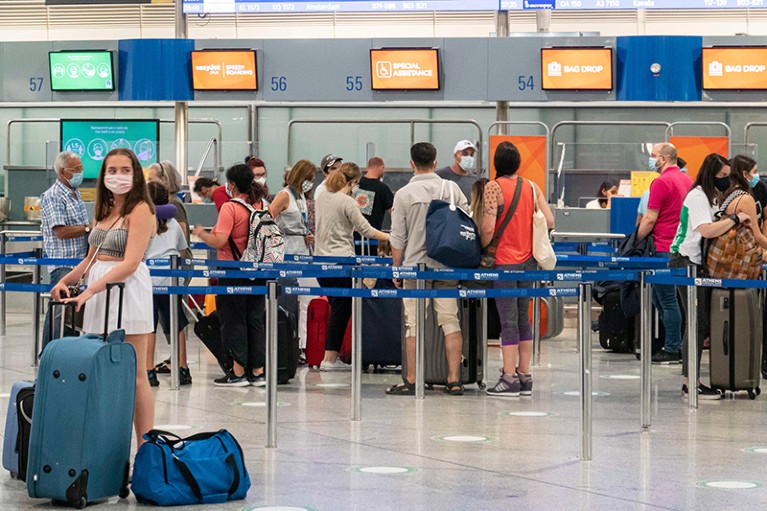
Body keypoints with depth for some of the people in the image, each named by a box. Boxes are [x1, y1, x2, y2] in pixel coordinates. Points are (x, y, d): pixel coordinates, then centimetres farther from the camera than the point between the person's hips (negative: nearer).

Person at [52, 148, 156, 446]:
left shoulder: (140, 209, -7)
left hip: (127, 289, -8)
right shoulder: (105, 210, 18)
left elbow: (130, 264, -15)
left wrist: (89, 291, -21)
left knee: (134, 376, -7)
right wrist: (66, 281, 8)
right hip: (99, 294, 8)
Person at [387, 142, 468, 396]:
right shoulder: (452, 189, 1)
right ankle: (454, 379, 2)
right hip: (447, 265, 2)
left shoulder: (404, 194, -6)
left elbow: (398, 237, -3)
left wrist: (396, 269, 8)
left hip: (415, 265, -2)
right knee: (450, 322, 4)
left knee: (414, 325, 2)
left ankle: (411, 381, 3)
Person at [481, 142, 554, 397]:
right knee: (523, 319, 12)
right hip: (528, 260, 5)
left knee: (508, 321, -4)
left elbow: (488, 228, -17)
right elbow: (549, 221, 3)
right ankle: (524, 376, 14)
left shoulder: (493, 187, -10)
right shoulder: (531, 187, 6)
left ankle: (509, 378, -3)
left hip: (505, 261, -5)